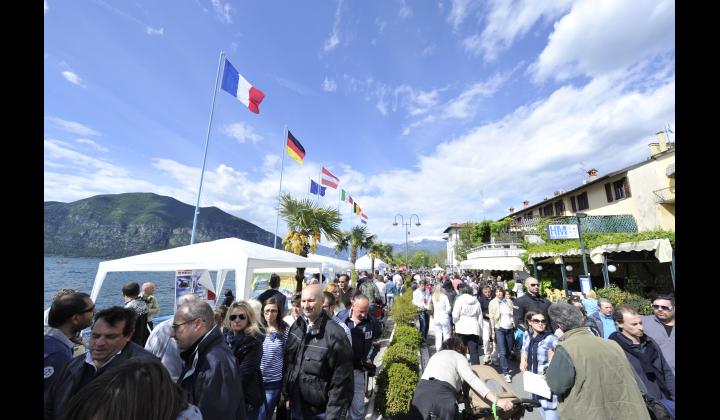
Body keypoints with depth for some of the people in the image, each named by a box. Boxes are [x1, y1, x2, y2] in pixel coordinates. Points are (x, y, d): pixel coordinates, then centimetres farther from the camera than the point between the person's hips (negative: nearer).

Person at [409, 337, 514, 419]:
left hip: (421, 391, 5)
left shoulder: (436, 355, 35)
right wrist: (497, 401, -2)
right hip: (442, 394, -4)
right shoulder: (458, 356, 17)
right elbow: (473, 380, 2)